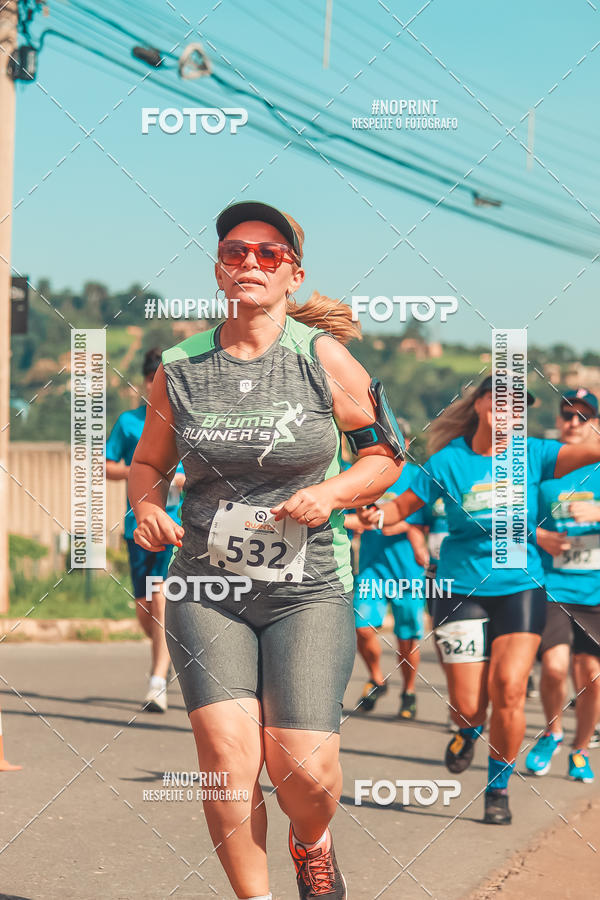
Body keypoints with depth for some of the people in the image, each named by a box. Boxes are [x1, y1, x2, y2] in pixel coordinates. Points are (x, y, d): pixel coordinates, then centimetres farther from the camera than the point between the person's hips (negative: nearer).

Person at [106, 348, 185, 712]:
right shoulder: (128, 421, 8)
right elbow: (105, 466, 9)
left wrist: (183, 479, -11)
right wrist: (134, 471, -8)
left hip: (177, 522, -3)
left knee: (161, 599, -16)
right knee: (144, 609, 7)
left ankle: (158, 683, -16)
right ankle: (166, 652, 38)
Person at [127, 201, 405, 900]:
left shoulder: (322, 356, -3)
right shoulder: (179, 367, 3)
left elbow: (386, 455, 6)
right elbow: (148, 462, 18)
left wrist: (332, 492, -12)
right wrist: (146, 509, -3)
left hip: (309, 589, -1)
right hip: (206, 587, 2)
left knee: (303, 768, -10)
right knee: (226, 755, -14)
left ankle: (311, 842, 26)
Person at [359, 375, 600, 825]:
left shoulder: (531, 455, 0)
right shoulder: (448, 461, -1)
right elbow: (402, 505, 6)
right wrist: (376, 515, -14)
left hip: (521, 588, 0)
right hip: (462, 589, 0)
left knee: (508, 688, -15)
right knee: (467, 705, -4)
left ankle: (498, 788, 7)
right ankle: (469, 732, 36)